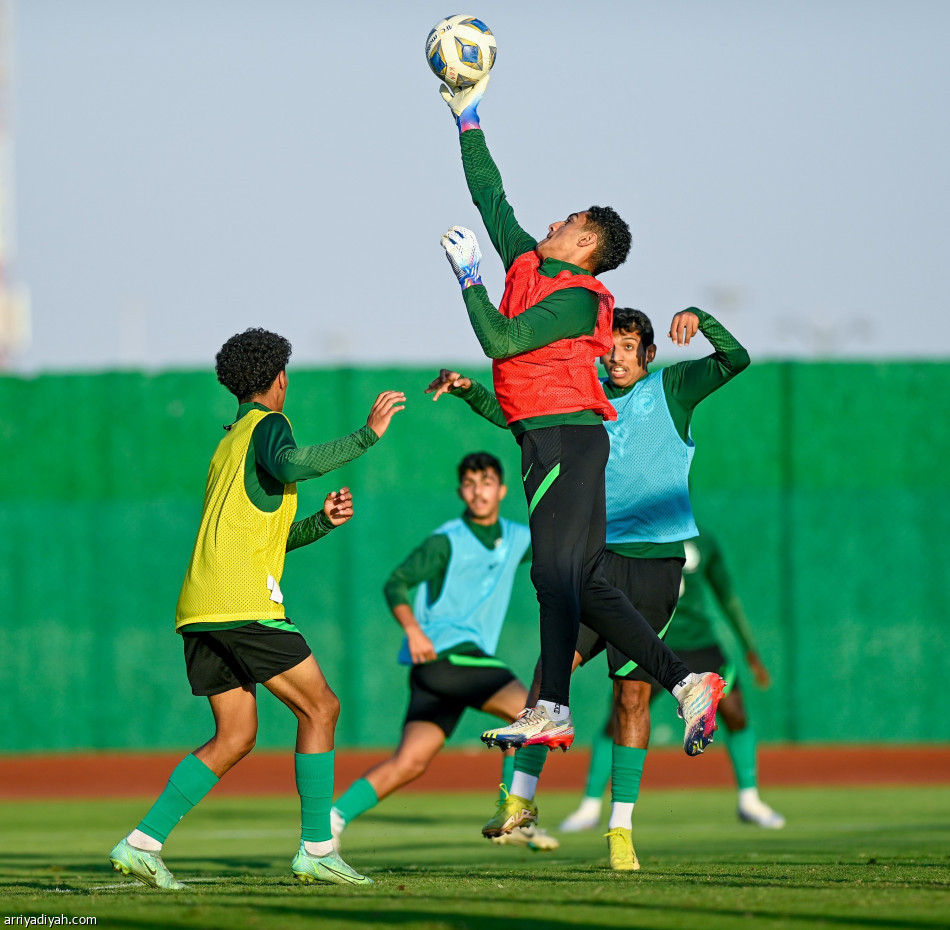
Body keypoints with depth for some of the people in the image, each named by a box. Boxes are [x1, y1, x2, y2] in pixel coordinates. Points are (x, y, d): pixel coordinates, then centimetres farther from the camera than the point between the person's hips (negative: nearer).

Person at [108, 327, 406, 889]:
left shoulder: (230, 443, 28)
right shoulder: (267, 425, 0)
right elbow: (290, 467, -25)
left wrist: (322, 523, 18)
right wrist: (367, 435, -19)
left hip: (200, 610, 9)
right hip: (244, 604, -9)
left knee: (236, 737, 9)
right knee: (319, 708, -1)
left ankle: (143, 843, -1)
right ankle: (316, 849, -4)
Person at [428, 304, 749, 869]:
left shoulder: (671, 389, 7)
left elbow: (735, 360, -4)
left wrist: (697, 318, -20)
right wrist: (469, 391, 4)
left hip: (657, 563, -2)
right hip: (597, 557, 2)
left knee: (633, 692, -1)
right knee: (554, 662, -16)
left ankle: (622, 828, 6)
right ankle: (521, 798, -10)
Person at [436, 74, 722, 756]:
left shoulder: (576, 299, -9)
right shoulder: (528, 262, 15)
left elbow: (500, 340, -18)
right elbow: (490, 197, 23)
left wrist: (468, 274, -12)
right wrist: (468, 120, 24)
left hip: (565, 437, -9)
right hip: (549, 438, 9)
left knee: (556, 572, -14)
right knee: (585, 583, 6)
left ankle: (552, 711, -19)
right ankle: (686, 682, 5)